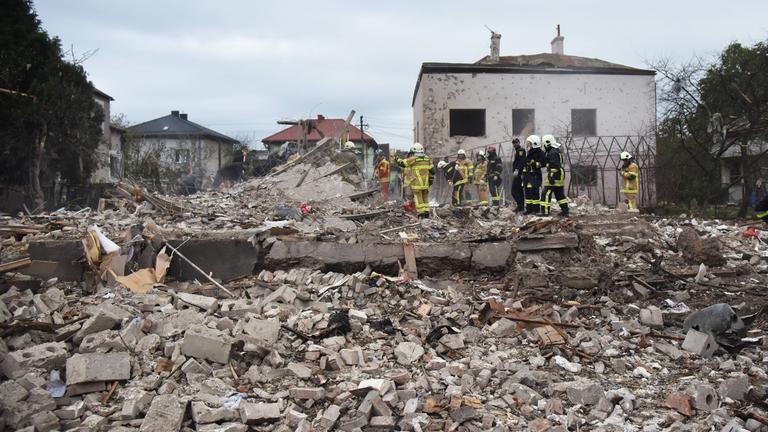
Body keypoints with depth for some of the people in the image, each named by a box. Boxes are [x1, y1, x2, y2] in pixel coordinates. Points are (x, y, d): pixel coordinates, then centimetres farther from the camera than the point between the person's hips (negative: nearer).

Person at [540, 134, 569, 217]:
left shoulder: (552, 153, -15)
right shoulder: (558, 151, 18)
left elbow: (554, 166, -22)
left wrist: (552, 177, -24)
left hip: (554, 176, -10)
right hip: (560, 176, 10)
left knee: (546, 194, -7)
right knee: (560, 194, 14)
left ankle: (545, 211, -8)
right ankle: (565, 211, 16)